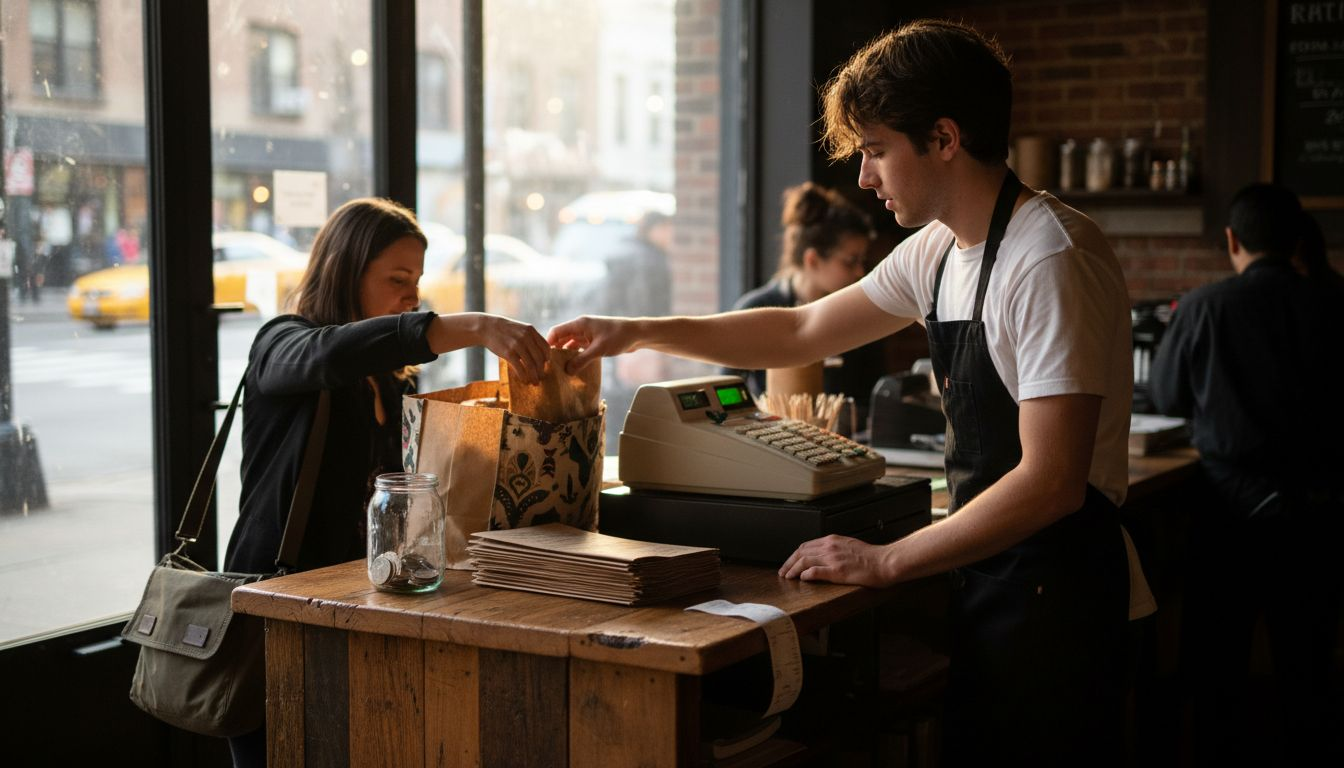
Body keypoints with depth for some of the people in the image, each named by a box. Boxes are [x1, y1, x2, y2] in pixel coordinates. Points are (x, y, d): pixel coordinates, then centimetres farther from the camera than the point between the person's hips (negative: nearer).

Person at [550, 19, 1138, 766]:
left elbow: (1050, 482, -24)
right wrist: (637, 332, 14)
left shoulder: (1049, 261, -20)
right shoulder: (939, 253, 8)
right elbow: (803, 332, 19)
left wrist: (886, 562, -19)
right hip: (988, 577, 8)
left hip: (1052, 585, -8)